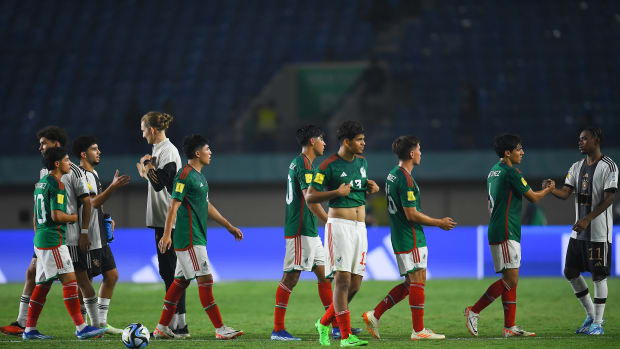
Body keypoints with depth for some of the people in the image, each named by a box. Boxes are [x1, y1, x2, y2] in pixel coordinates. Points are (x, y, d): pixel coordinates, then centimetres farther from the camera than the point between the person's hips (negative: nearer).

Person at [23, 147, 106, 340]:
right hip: (54, 240, -10)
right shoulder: (57, 184, -13)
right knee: (69, 280, -10)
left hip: (40, 239, 10)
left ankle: (29, 329, 13)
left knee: (43, 284, 12)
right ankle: (81, 328, -14)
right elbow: (56, 215, -20)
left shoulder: (41, 183, 16)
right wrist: (75, 217, -5)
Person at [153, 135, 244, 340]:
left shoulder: (198, 176, 17)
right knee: (205, 279, -10)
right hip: (189, 238, -10)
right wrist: (167, 234, -25)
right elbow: (173, 206, -18)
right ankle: (220, 329, -9)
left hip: (196, 237, 10)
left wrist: (229, 226, 28)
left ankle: (162, 328, 15)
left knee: (181, 281, 11)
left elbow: (207, 207, 26)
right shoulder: (184, 175, -13)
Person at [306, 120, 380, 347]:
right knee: (342, 279, -12)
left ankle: (324, 323, 22)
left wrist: (371, 189, 7)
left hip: (359, 227, 7)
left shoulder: (361, 162, 13)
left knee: (355, 284, 4)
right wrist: (337, 192, -18)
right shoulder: (329, 165, -9)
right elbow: (310, 197, -8)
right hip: (339, 225, -7)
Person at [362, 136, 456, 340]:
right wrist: (439, 223, -9)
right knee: (418, 281, -4)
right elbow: (411, 214, -19)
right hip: (411, 239, -10)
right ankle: (418, 330, -1)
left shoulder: (393, 175, 13)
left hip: (399, 237, 10)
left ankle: (374, 315, 9)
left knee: (410, 283, 13)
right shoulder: (406, 179, -18)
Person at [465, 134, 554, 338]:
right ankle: (474, 312, -10)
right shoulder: (510, 172, -11)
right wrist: (548, 189, 14)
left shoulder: (494, 171, 18)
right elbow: (533, 197, -5)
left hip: (496, 230, 10)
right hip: (506, 233, -10)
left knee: (511, 279, 8)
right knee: (510, 278, -11)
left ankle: (509, 326, 5)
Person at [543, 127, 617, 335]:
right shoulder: (577, 167, 13)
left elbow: (609, 198, -16)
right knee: (571, 272, 7)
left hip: (599, 231, -7)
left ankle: (598, 322, 3)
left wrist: (587, 219, -23)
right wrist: (552, 189, -18)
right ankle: (591, 314, 22)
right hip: (579, 231, 7)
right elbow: (565, 193, 5)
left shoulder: (608, 166, -9)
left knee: (598, 275, -4)